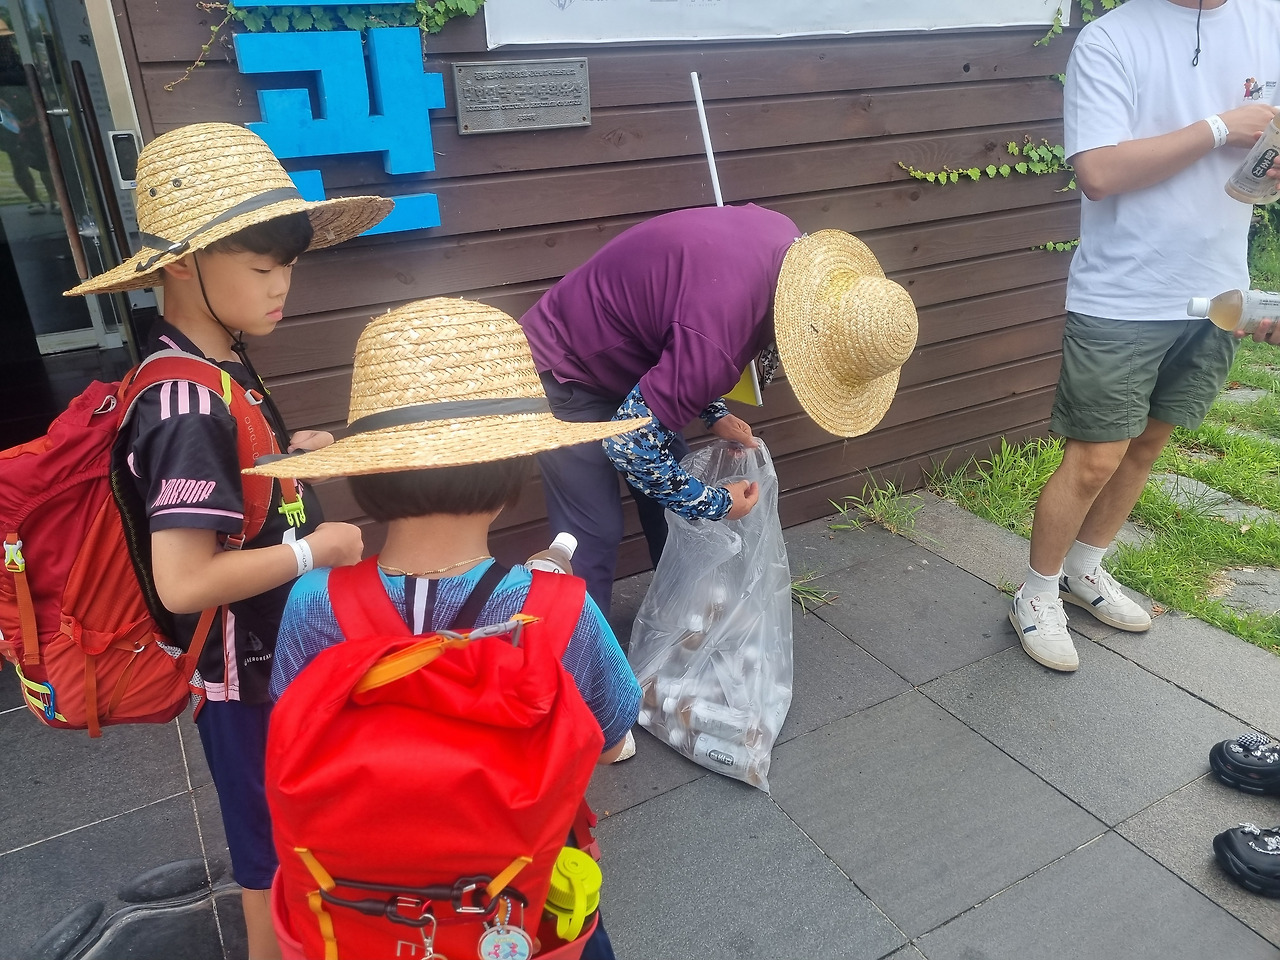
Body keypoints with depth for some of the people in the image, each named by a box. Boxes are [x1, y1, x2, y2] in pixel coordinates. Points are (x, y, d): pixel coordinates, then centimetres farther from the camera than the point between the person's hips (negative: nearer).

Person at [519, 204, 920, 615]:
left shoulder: (788, 243, -12)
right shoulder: (719, 343, -38)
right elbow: (628, 442, -30)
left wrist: (715, 414, -1)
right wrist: (717, 504, -16)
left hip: (616, 351, 9)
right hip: (566, 369, -8)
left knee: (671, 502, 14)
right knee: (594, 536, -8)